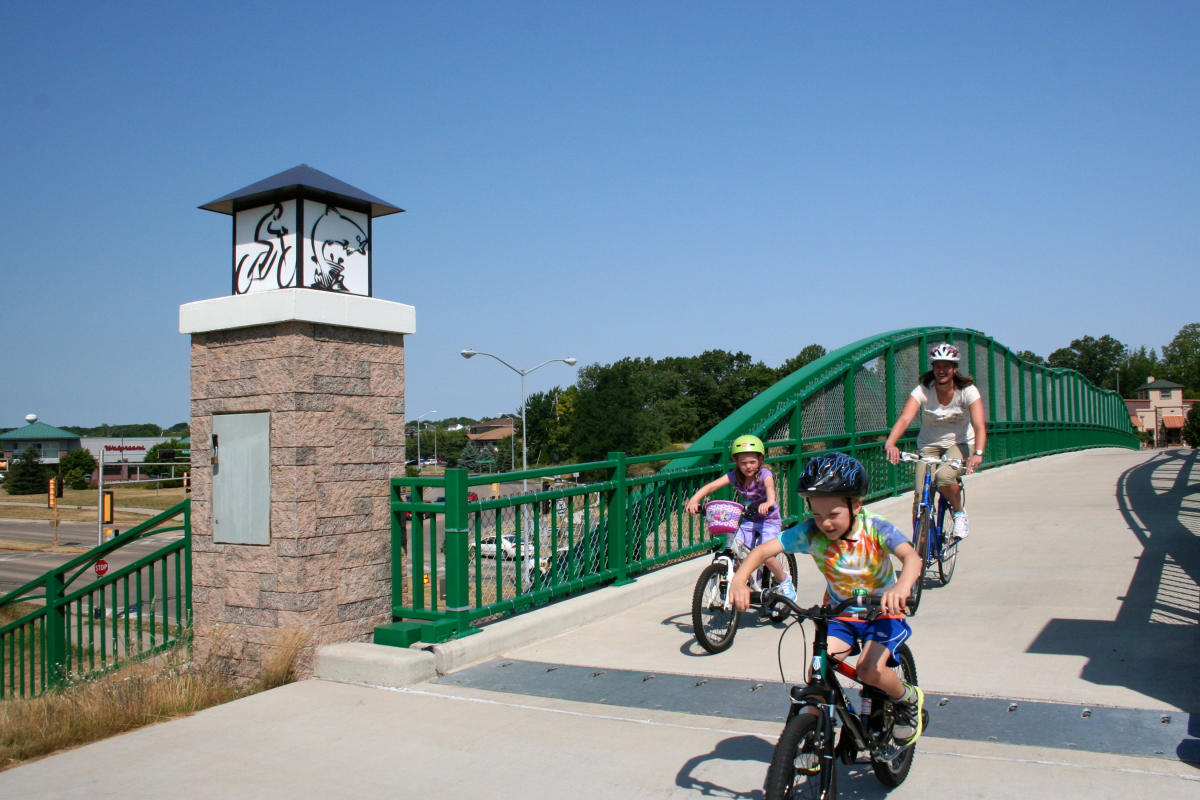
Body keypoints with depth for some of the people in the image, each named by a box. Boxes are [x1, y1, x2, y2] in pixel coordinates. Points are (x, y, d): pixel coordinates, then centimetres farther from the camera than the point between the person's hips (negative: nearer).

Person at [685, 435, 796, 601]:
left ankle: (785, 581, 8)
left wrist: (768, 502, -65)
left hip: (769, 520, -4)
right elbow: (711, 486, -22)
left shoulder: (765, 474, -19)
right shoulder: (734, 476, -10)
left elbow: (770, 488, -42)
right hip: (748, 520, 4)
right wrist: (694, 500, -40)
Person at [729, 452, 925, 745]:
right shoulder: (810, 533, -19)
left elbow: (911, 557, -39)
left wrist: (901, 587, -62)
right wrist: (740, 580, -44)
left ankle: (909, 699, 10)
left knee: (869, 670, -24)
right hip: (839, 613, 3)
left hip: (882, 612, -2)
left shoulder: (875, 529, -24)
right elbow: (763, 550, -24)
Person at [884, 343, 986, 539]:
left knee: (944, 476, -32)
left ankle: (959, 513, -1)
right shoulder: (923, 390, -14)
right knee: (921, 496, -13)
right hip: (929, 446, 1)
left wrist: (978, 453, -45)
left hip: (960, 444, -1)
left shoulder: (967, 391, -15)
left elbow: (979, 425, -27)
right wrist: (890, 443, -47)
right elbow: (905, 418, -28)